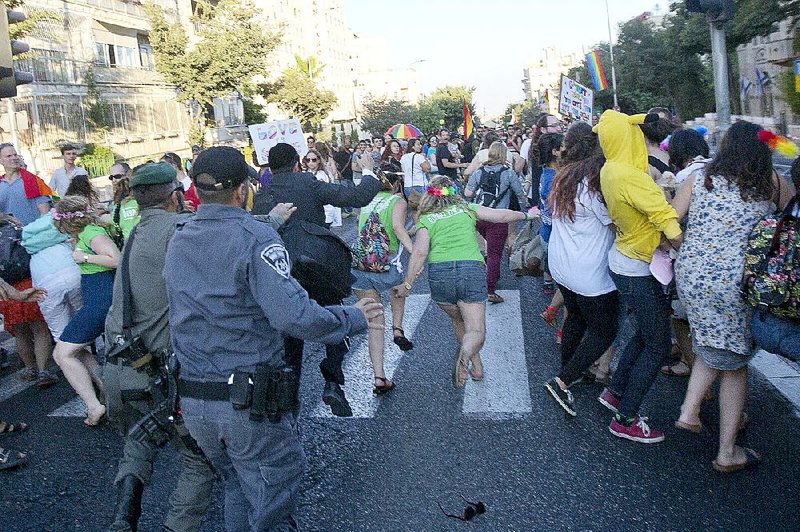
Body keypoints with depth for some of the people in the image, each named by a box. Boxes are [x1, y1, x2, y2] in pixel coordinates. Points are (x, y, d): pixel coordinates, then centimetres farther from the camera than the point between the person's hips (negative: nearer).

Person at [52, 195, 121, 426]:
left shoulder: (90, 233, -13)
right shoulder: (93, 230, 13)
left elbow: (116, 259, -23)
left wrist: (85, 257, -14)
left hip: (99, 301, -10)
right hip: (106, 299, 10)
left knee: (62, 354, -3)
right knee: (75, 350, 20)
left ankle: (94, 407, -8)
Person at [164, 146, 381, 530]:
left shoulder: (177, 242, 5)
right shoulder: (255, 237, -16)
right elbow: (293, 314, -27)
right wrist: (354, 319, -10)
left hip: (194, 403, 6)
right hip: (252, 402, -6)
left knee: (237, 489, 27)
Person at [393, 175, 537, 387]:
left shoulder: (426, 219, 13)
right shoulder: (466, 208, 17)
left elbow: (420, 253, 1)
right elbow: (502, 216, 15)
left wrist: (408, 284, 5)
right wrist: (525, 215, 33)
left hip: (439, 273, 1)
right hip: (471, 269, -1)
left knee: (459, 322, 26)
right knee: (476, 332, 0)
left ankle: (476, 365, 32)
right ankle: (465, 355, -31)